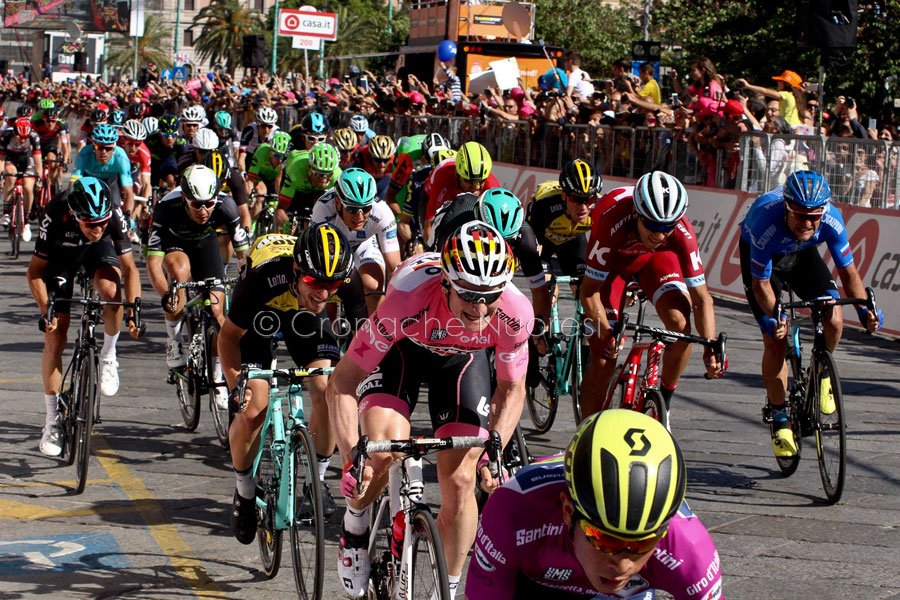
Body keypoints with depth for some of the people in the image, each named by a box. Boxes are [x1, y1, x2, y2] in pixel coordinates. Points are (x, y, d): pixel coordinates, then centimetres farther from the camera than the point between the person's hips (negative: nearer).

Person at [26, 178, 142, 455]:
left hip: (98, 250, 1)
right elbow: (35, 271, -26)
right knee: (54, 337, -7)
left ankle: (108, 357, -7)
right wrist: (45, 311, -36)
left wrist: (134, 307, -38)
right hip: (61, 256, -1)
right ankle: (52, 422, 4)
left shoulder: (115, 216, -34)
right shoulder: (56, 217, -37)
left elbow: (129, 267, -25)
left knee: (111, 290, -35)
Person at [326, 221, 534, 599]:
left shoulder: (514, 313, -34)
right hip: (401, 348, -2)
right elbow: (342, 383, -33)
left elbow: (512, 389, -13)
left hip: (462, 357, 2)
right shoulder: (407, 300, -42)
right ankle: (354, 527, 4)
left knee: (460, 481, -7)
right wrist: (351, 458, -44)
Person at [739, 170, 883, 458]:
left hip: (802, 254, 3)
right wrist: (773, 318, -40)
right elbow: (761, 283, -27)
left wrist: (864, 309, -32)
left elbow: (848, 271, -19)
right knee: (775, 341, -12)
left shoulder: (831, 220, -32)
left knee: (834, 320, -19)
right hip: (760, 257, -3)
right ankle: (779, 420, 4)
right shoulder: (766, 222, -40)